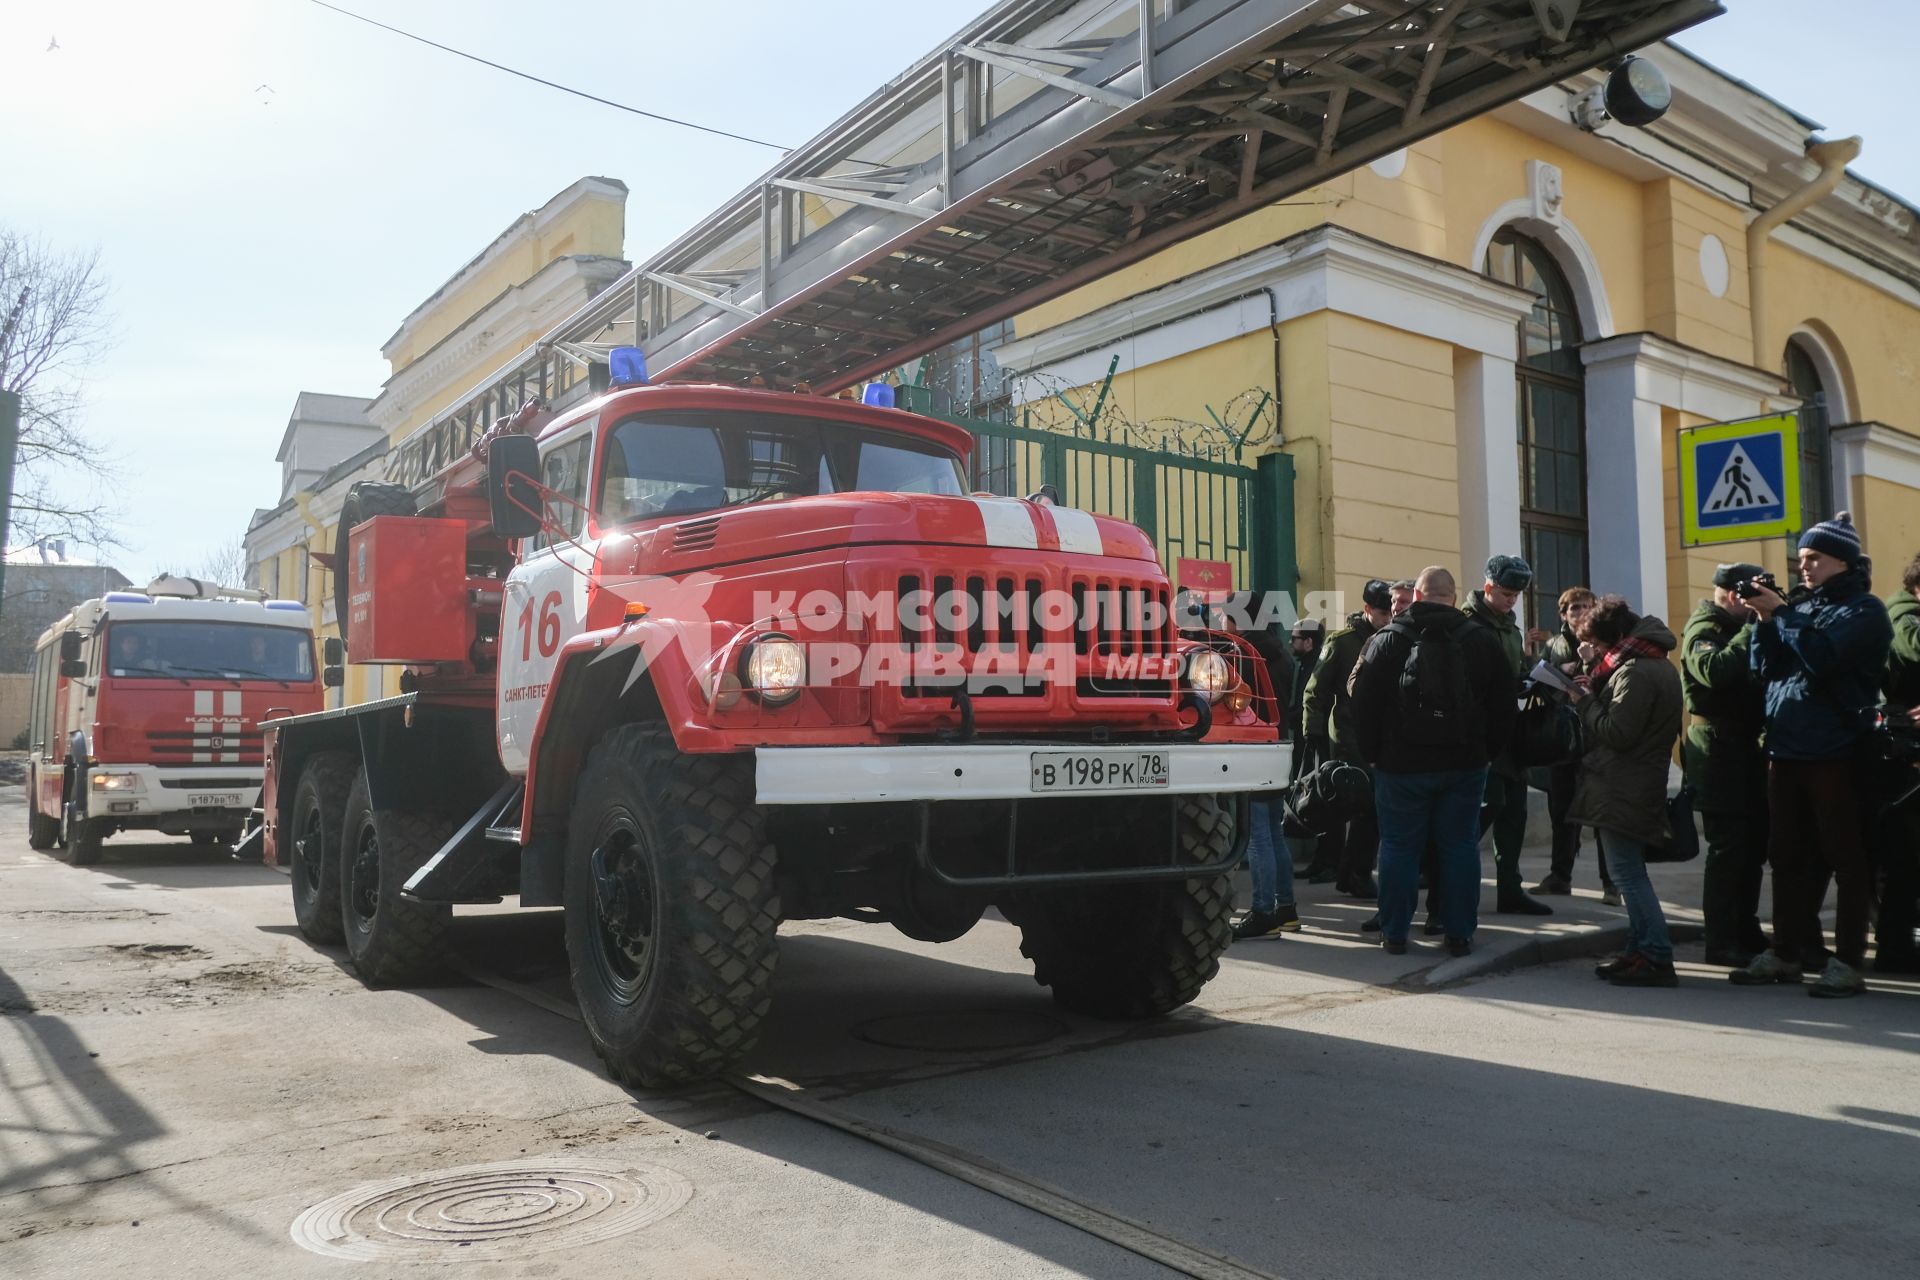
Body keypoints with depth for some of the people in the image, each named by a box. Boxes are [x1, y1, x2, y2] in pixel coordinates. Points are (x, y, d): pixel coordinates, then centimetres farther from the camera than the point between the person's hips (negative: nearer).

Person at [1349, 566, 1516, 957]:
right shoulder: (1481, 641, 2)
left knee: (1399, 847, 6)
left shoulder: (1386, 640, -4)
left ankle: (1394, 932, 12)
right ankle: (1459, 933, 13)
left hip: (1401, 764, -1)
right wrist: (1488, 751, 13)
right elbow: (1504, 707, 5)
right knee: (1460, 846, 9)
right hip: (1465, 764, 2)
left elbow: (1364, 704, -4)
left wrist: (1373, 754, 5)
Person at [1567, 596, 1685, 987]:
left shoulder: (1635, 671, -18)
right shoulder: (1657, 664, 15)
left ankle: (1656, 958, -6)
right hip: (1640, 788, 11)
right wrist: (1594, 692, 6)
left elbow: (1616, 733, -21)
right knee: (1631, 873, 15)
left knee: (1627, 873, -7)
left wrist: (1584, 701, -9)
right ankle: (1641, 950, 21)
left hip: (1622, 790, -11)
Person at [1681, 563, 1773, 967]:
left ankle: (1746, 932, 24)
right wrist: (1754, 628, -25)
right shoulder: (1703, 630, -10)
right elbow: (1715, 670, -32)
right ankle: (1721, 944, -2)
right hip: (1718, 748, -9)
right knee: (1728, 847, -7)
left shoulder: (1741, 627, 19)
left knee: (1753, 843, 13)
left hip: (1746, 746, 9)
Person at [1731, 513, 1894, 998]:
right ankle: (1787, 951, 21)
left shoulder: (1863, 609, -3)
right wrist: (1765, 620, -1)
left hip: (1834, 753, -7)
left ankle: (1847, 961, 5)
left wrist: (1780, 612, -12)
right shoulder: (1800, 606, 16)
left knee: (1845, 858, 0)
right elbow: (1766, 668, 10)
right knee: (1787, 856, 12)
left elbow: (1820, 656, -19)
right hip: (1785, 749, 7)